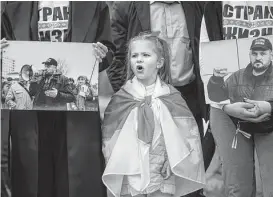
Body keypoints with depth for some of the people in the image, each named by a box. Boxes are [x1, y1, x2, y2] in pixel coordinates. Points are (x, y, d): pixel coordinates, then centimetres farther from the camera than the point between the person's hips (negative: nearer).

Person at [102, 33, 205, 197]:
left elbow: (188, 130, 0)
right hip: (130, 176, 0)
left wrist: (174, 161, -6)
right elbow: (108, 132, 4)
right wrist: (116, 163, -4)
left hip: (162, 176, 0)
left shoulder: (171, 97, 0)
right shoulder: (121, 98, 1)